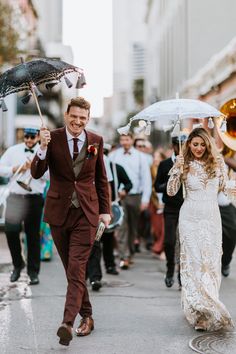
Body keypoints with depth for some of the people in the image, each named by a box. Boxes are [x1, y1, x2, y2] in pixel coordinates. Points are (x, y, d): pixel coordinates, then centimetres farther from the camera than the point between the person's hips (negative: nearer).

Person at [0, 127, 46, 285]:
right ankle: (18, 264, 20)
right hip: (15, 198, 2)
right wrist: (16, 169, -6)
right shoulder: (13, 150, 9)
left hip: (34, 199, -2)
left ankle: (33, 272, 11)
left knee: (33, 235, 2)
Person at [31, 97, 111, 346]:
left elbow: (101, 178, 11)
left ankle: (67, 323, -17)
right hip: (59, 211, 1)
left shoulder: (96, 141, 2)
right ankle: (86, 316, 24)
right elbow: (36, 173, -12)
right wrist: (43, 147, -28)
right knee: (71, 270, 10)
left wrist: (105, 210, 8)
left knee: (76, 269, -11)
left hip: (86, 212, -1)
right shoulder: (53, 138, -4)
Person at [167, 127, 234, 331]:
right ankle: (198, 309, -3)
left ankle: (211, 307, 15)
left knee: (211, 261, 3)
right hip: (190, 218, -2)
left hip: (212, 217, 2)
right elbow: (171, 192, -3)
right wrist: (177, 172, -14)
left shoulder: (217, 163, 5)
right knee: (194, 261, -5)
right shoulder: (183, 164, 0)